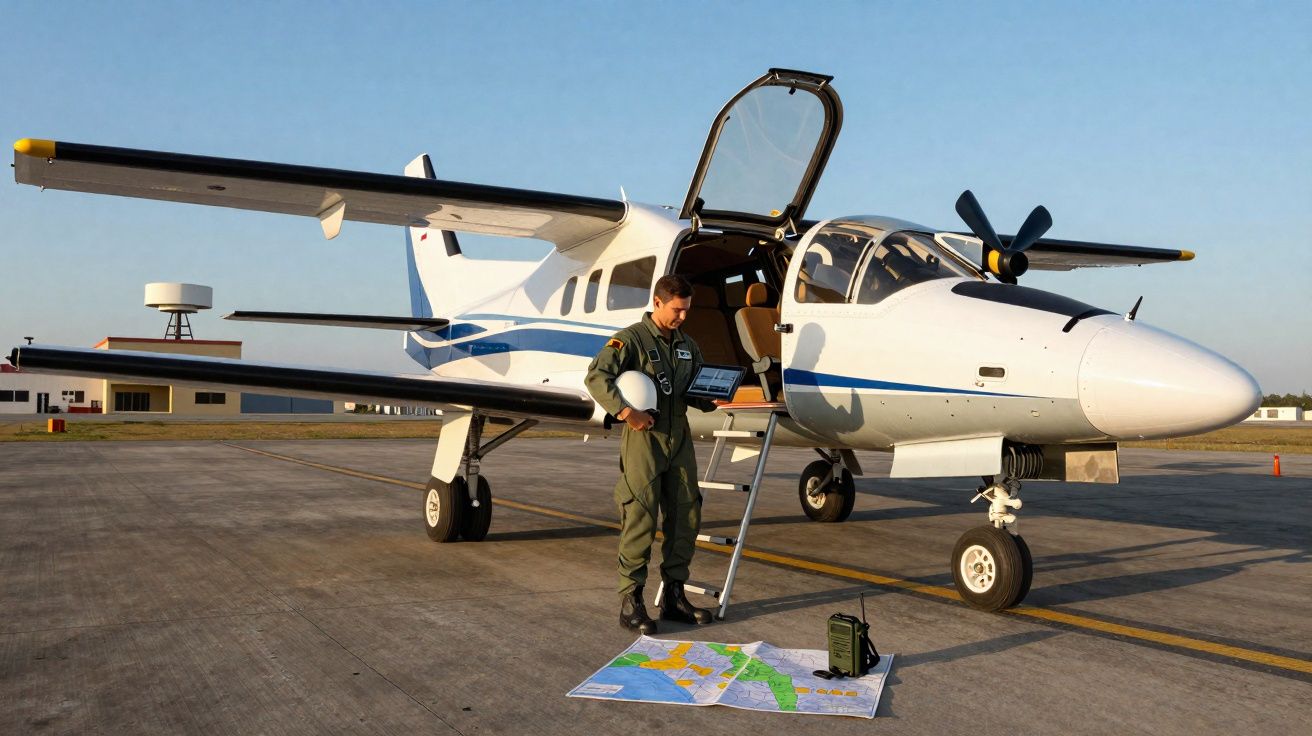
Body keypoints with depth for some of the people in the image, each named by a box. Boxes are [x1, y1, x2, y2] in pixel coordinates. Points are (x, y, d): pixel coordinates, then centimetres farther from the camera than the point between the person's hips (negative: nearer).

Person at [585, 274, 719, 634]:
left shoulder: (688, 345, 17)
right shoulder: (632, 339, -4)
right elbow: (596, 377, -15)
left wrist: (709, 398, 1)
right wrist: (625, 411, -26)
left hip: (679, 437, 7)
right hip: (644, 436, -7)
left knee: (686, 517, 8)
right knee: (640, 519, -7)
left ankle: (673, 595, 20)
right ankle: (630, 602, 1)